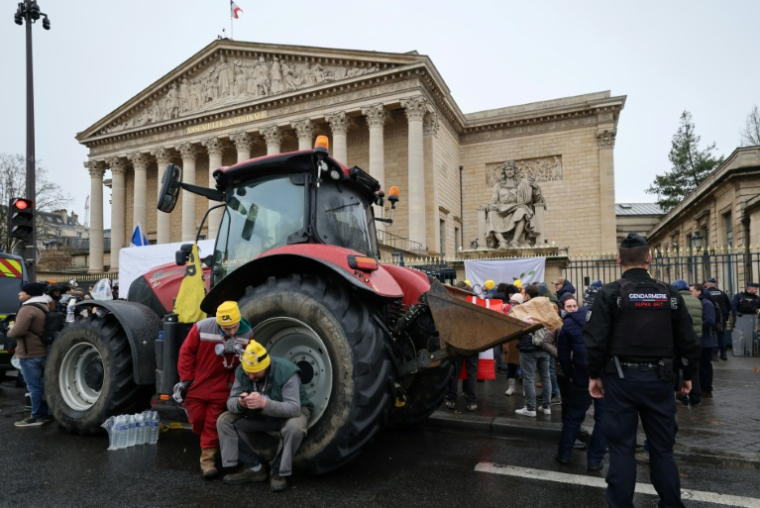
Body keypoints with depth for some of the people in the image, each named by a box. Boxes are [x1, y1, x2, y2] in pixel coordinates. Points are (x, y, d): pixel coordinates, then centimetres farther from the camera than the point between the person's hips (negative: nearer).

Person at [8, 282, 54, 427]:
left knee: (34, 385, -2)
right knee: (42, 384, 16)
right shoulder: (45, 307, 13)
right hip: (43, 351, 9)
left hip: (30, 353, -9)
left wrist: (9, 332, -5)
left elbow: (18, 331, -26)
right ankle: (45, 413, 23)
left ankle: (37, 416, 5)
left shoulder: (28, 308, -18)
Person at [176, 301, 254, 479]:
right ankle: (209, 444, 42)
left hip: (220, 389, 0)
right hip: (196, 386, 0)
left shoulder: (247, 334, -17)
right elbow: (186, 353, -10)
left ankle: (208, 459, 15)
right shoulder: (201, 328, -22)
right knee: (197, 420, 13)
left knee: (213, 424, 4)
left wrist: (235, 381, -14)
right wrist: (186, 379, -7)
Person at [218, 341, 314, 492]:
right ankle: (254, 468, -5)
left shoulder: (286, 371, -31)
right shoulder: (241, 371, -15)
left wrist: (264, 403, -52)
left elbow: (294, 408, -37)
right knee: (225, 420, -13)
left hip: (290, 412, -5)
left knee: (294, 427, -39)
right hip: (259, 415, 5)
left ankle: (279, 472, -12)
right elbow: (231, 402, -13)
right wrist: (240, 403, -39)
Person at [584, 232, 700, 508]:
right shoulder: (669, 293, 1)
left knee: (622, 446, 6)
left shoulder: (610, 293, -9)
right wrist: (688, 375, 17)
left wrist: (594, 375, 0)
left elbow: (595, 340, -12)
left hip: (621, 376, -3)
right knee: (662, 446, 15)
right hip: (658, 377, 3)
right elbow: (688, 341, 5)